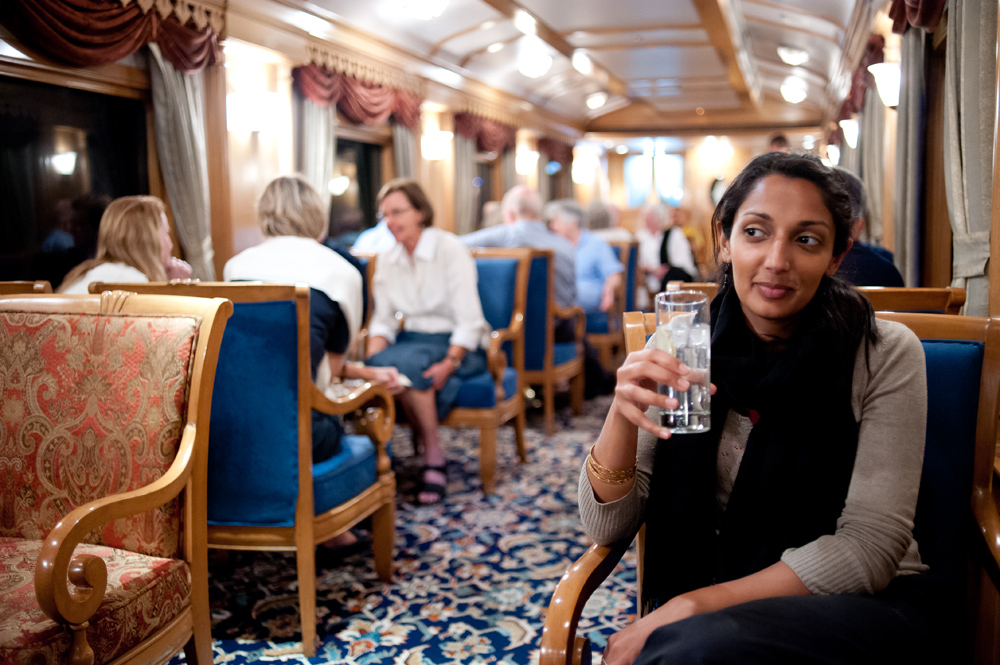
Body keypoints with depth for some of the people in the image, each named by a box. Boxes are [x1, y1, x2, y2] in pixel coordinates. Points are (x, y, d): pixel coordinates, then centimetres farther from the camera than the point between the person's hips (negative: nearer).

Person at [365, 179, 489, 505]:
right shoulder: (387, 260, 8)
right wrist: (372, 358, -14)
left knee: (405, 361, -35)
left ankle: (433, 454, -20)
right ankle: (431, 453, -17)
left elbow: (469, 321, -16)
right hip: (413, 339, 5)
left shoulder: (451, 249, -10)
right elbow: (383, 321, 6)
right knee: (380, 363, -29)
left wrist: (450, 363, -30)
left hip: (459, 346, -5)